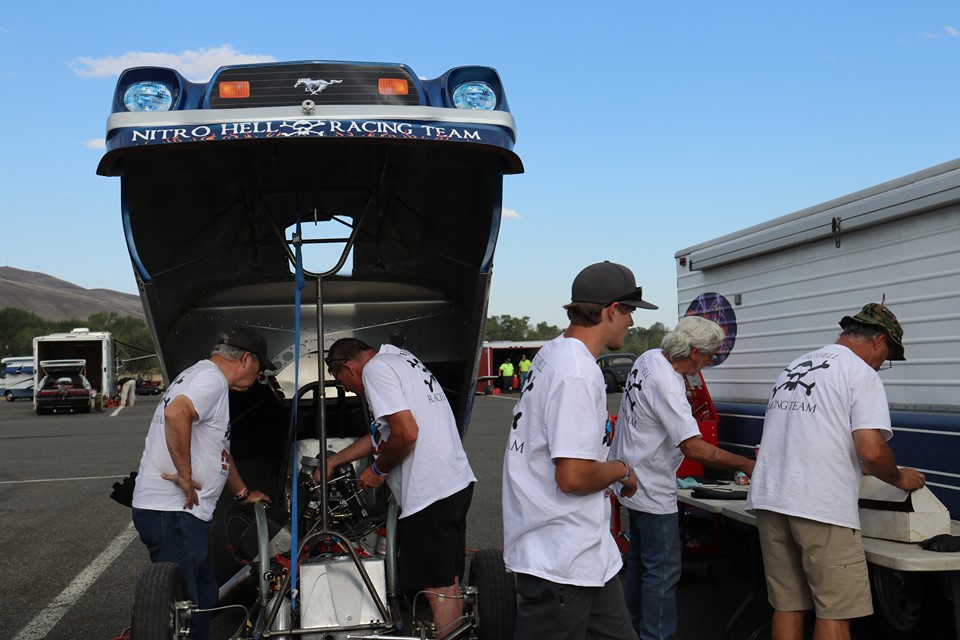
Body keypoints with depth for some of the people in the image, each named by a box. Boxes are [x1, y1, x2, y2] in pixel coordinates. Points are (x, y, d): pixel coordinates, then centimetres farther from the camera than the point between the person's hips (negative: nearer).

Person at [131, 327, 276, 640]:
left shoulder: (200, 377, 22)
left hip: (181, 511, 11)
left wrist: (243, 493, 41)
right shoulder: (212, 377, -12)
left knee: (204, 598, 19)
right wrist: (185, 476, -24)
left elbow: (220, 451, 33)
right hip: (172, 511, -11)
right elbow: (175, 414, -33)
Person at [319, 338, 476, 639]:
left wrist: (378, 470, -3)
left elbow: (406, 433, -20)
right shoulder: (399, 358, 21)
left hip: (429, 492, -10)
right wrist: (333, 461, 36)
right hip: (458, 481, 10)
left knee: (438, 588, -3)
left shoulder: (375, 369, -8)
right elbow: (384, 434, 30)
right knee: (449, 584, 16)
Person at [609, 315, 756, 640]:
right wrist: (746, 465, -25)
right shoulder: (666, 384, -29)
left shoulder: (649, 357, 1)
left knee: (640, 561, 21)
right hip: (653, 491, -10)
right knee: (663, 571, -2)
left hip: (634, 481, 11)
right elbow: (693, 447, -31)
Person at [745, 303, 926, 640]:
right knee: (835, 612, 2)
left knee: (787, 606, 13)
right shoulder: (861, 374, -4)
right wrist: (899, 479, 5)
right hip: (821, 508, -7)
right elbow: (871, 451, -15)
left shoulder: (794, 367, 19)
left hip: (769, 499, 7)